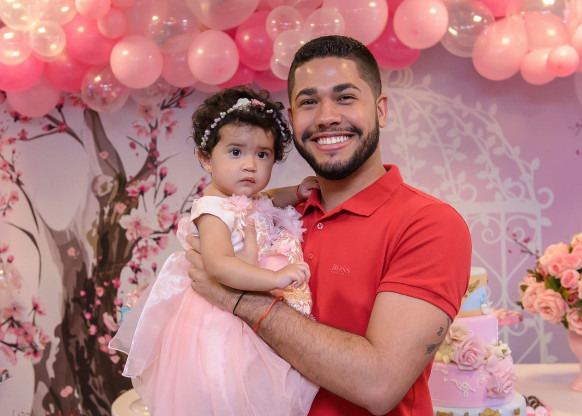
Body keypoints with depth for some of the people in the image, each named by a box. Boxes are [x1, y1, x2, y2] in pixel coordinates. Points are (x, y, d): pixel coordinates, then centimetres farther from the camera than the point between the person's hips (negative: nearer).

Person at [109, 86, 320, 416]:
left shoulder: (249, 200, 5)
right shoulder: (214, 210, -23)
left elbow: (267, 200, 30)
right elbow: (220, 265, -39)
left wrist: (297, 192, 11)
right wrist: (275, 278, -44)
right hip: (223, 323, -9)